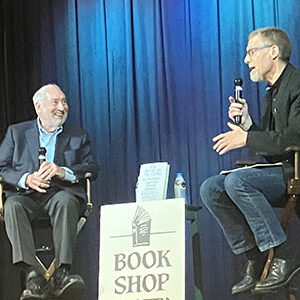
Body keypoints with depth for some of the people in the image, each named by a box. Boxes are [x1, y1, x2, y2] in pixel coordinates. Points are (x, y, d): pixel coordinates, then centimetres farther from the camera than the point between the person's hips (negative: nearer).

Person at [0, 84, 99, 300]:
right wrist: (26, 179, -12)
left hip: (62, 192, 0)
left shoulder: (78, 135, 21)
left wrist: (63, 172, -11)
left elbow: (92, 169, 8)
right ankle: (33, 276, -42)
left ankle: (63, 273, -42)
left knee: (65, 201, -36)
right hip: (26, 193, 0)